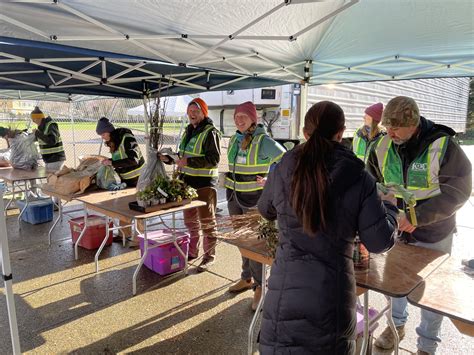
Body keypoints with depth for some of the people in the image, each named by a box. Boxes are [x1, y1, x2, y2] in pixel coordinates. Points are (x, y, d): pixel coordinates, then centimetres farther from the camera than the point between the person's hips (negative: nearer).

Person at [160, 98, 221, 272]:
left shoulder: (210, 132, -11)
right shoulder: (188, 132, 14)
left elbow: (214, 159, -19)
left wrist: (188, 162, -24)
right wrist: (168, 158, 7)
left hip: (204, 183, -8)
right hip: (187, 181, 8)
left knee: (206, 222, 3)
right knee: (190, 220, 18)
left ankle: (209, 256, 17)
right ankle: (192, 251, 34)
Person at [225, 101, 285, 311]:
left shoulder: (263, 141, -12)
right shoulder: (234, 139, 9)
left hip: (254, 198, -6)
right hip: (233, 195, 7)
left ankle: (259, 286, 10)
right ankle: (246, 278, 31)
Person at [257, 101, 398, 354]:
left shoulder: (282, 171, -4)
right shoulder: (359, 178, -8)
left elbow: (266, 211, 15)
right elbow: (379, 242, -4)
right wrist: (388, 206, 14)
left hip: (286, 290, 0)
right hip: (333, 292, 0)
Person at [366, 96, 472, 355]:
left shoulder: (443, 147, -21)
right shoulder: (382, 147, -10)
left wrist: (417, 218, -28)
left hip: (432, 235, -3)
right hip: (395, 229, 4)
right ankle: (397, 325, 46)